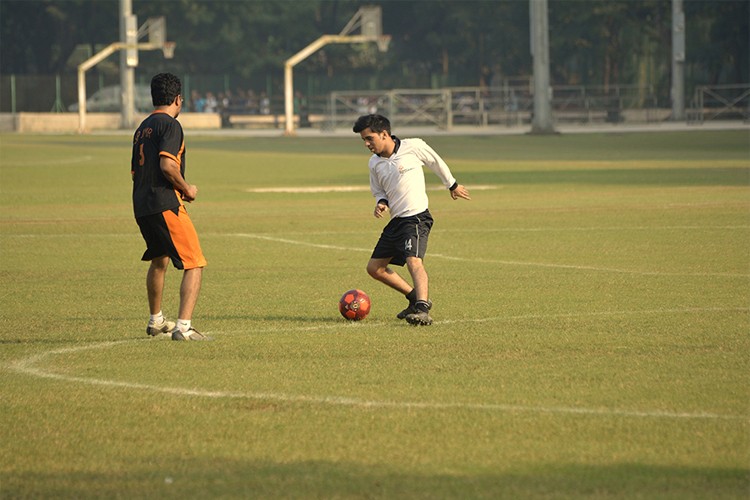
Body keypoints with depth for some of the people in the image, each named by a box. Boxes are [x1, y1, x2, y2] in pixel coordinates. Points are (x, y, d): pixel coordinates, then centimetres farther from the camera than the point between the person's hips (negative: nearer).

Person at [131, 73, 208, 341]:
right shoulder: (169, 125, -9)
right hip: (165, 205, -9)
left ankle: (156, 321, 43)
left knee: (159, 260, 30)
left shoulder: (142, 128, 18)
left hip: (141, 207, 9)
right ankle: (183, 326, -20)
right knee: (194, 264, -8)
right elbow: (167, 165, -22)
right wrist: (187, 189, -5)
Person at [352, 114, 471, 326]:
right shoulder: (374, 163, 7)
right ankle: (415, 297, 22)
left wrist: (453, 185, 21)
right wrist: (381, 202, -2)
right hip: (396, 221, 8)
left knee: (414, 261, -28)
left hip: (416, 217, -8)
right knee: (374, 268, 11)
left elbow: (436, 163, 8)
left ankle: (422, 309, -41)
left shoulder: (413, 147, -9)